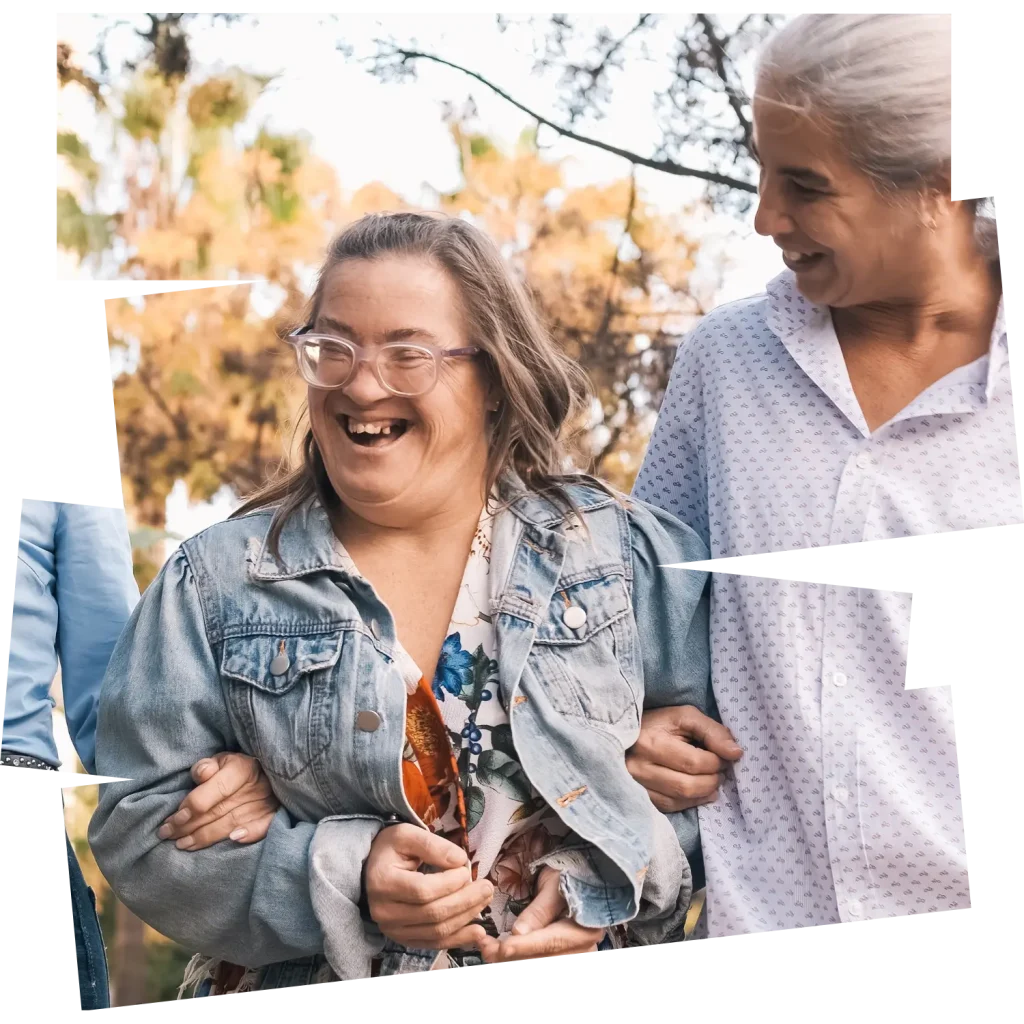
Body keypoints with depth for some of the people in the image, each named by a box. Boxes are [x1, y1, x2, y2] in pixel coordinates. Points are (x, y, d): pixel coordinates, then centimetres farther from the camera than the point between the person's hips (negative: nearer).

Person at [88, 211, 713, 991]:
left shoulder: (626, 551, -3)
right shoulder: (216, 585, -4)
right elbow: (140, 824, -7)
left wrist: (618, 878, -16)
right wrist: (339, 879, -20)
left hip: (583, 960, 1)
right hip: (299, 976, 0)